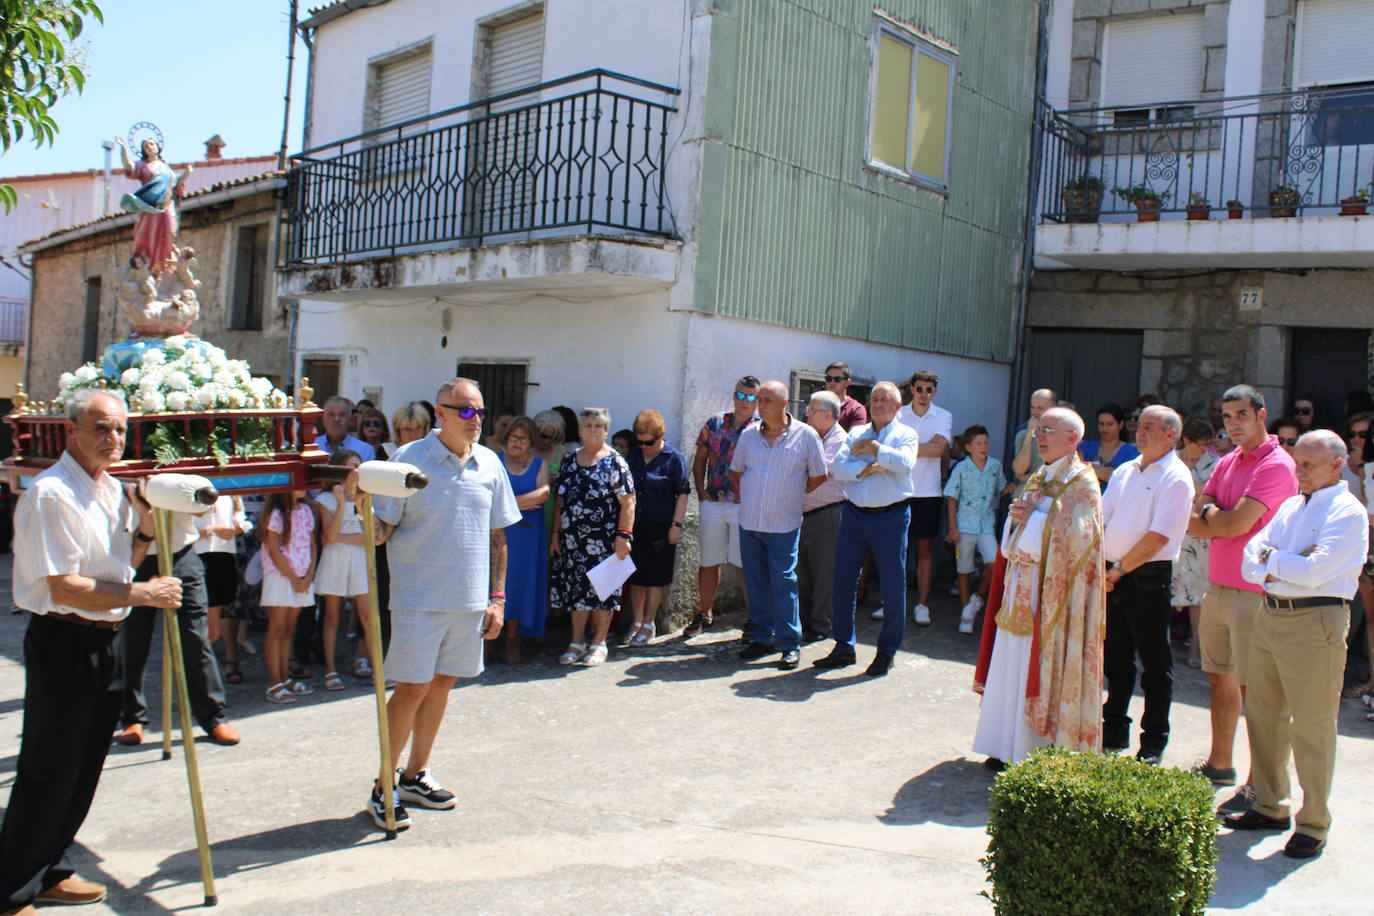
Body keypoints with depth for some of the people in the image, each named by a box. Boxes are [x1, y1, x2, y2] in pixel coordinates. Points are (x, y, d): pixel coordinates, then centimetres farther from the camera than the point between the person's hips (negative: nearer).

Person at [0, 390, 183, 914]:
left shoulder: (114, 491, 10)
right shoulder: (52, 494, -17)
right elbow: (64, 588, -21)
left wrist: (146, 530, 4)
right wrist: (141, 593, -20)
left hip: (103, 642, 9)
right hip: (63, 643, -9)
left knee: (84, 769, 17)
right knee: (49, 773, 0)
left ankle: (50, 872, 33)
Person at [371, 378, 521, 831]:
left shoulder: (489, 463, 6)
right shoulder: (410, 459, -7)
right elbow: (381, 530, -7)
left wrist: (496, 597, 8)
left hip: (470, 599, 5)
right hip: (420, 597, -5)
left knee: (442, 683, 13)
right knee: (412, 688, -4)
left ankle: (415, 775, 28)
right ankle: (384, 787, 11)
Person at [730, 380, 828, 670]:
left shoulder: (806, 435, -5)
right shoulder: (749, 435, 5)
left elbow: (819, 476, 3)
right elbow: (736, 472, 19)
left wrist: (792, 494, 5)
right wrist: (748, 495, 10)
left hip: (784, 524, -4)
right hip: (749, 522, 4)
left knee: (784, 583, -3)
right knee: (756, 583, 10)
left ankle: (790, 644, 6)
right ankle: (761, 637, 21)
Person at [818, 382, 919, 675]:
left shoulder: (906, 435, 3)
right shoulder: (856, 433, 12)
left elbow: (904, 462, -19)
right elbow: (839, 467, -3)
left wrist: (872, 447, -12)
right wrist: (870, 468, -15)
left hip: (891, 517, -3)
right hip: (854, 515, 3)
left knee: (893, 587, 3)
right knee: (842, 582, 5)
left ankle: (887, 651, 16)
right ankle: (844, 648, 17)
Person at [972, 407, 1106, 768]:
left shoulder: (1082, 484, -6)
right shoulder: (1037, 480, 17)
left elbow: (1076, 536, -17)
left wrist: (1035, 517, -12)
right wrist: (1016, 519, -3)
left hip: (1053, 590, -7)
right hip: (1021, 586, 8)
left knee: (1044, 667, -4)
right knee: (1013, 667, 9)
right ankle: (1010, 748, 18)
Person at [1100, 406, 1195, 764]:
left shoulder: (1176, 478, -10)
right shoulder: (1125, 472, 13)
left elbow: (1158, 537, -16)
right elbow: (1101, 520, 11)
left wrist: (1120, 570, -12)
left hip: (1149, 577, -7)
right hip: (1113, 577, 7)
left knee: (1155, 664, 3)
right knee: (1115, 658, 15)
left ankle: (1153, 745, 14)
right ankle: (1114, 732, 27)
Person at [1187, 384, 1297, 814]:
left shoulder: (1276, 465, -12)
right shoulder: (1226, 464, 14)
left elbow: (1237, 523, -20)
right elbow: (1195, 524, 9)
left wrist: (1210, 514, -1)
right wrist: (1225, 518, -9)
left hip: (1253, 593, -8)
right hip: (1217, 586, 8)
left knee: (1253, 689, -3)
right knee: (1220, 679, 17)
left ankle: (1258, 785, 5)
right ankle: (1219, 764, 30)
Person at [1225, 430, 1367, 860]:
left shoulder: (1348, 513, -7)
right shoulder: (1290, 506, 16)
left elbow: (1314, 570, -19)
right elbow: (1250, 560, 8)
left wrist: (1271, 559, -4)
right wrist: (1282, 569, -12)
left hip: (1314, 622, -8)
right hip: (1269, 614, 8)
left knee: (1311, 727, -2)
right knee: (1262, 715, 14)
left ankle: (1313, 824, 10)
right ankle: (1270, 808, 27)